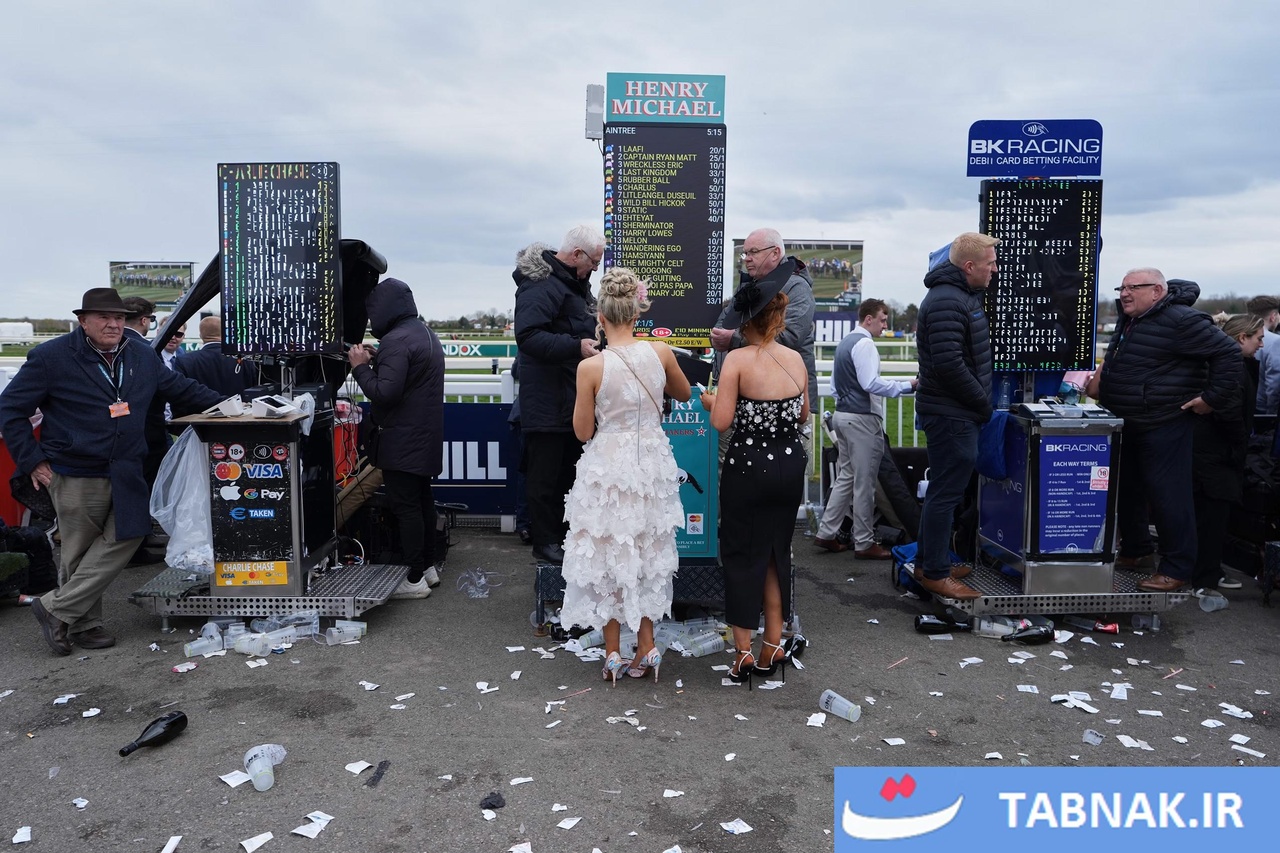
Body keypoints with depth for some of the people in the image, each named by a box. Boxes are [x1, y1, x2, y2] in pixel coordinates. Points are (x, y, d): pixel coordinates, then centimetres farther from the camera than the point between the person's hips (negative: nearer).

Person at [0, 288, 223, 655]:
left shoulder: (141, 357, 8)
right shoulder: (52, 358, -7)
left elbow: (181, 388, 19)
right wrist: (32, 461, -6)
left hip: (125, 474, 5)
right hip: (75, 476, -5)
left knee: (124, 540, 1)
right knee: (79, 553, 3)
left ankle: (58, 609, 15)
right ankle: (83, 624, 19)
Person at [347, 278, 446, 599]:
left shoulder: (396, 340, -19)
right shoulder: (425, 334, 13)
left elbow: (384, 393, -24)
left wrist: (360, 367, -11)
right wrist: (375, 361, 9)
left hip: (402, 441, -10)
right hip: (425, 437, 10)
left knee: (406, 507, -4)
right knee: (422, 501, 16)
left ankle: (414, 580, 1)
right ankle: (428, 566, 26)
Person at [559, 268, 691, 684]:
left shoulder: (590, 367, -16)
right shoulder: (660, 352, -7)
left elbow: (583, 431, -6)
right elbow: (684, 393, 13)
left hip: (608, 468, -3)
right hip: (652, 463, 3)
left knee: (608, 556, 12)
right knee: (648, 553, 19)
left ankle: (613, 652, 21)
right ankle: (646, 647, 26)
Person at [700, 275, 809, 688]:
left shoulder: (737, 360, -14)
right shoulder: (796, 358, 1)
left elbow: (721, 421, -16)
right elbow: (803, 415, 11)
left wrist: (710, 401, 4)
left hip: (748, 466, -4)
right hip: (790, 465, 5)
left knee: (742, 554, 8)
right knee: (777, 551, 17)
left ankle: (744, 650, 12)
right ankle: (773, 644, 25)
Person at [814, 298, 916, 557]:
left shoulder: (845, 342, 16)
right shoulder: (864, 344, -14)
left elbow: (835, 383, 21)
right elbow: (871, 384, -24)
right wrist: (908, 385, -21)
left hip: (842, 415, 10)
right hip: (862, 419, -10)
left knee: (845, 477, 14)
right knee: (864, 483, -2)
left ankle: (827, 534, 15)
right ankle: (864, 543, 5)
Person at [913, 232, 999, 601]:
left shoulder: (962, 296, 15)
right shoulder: (947, 302, -19)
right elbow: (949, 364, -26)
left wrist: (980, 401, 14)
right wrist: (983, 403, -15)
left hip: (955, 412, 11)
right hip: (951, 414, -11)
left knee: (944, 489, 17)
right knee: (946, 492, -3)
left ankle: (930, 562, 28)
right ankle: (935, 573, 7)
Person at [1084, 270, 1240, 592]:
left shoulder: (1181, 321, -16)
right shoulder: (1128, 321, 13)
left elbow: (1228, 352, -16)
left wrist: (1213, 397, -15)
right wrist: (1101, 379, 13)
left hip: (1163, 428, -10)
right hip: (1126, 426, 10)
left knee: (1168, 496, -6)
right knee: (1127, 490, 16)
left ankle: (1177, 569, 3)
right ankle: (1136, 552, 31)